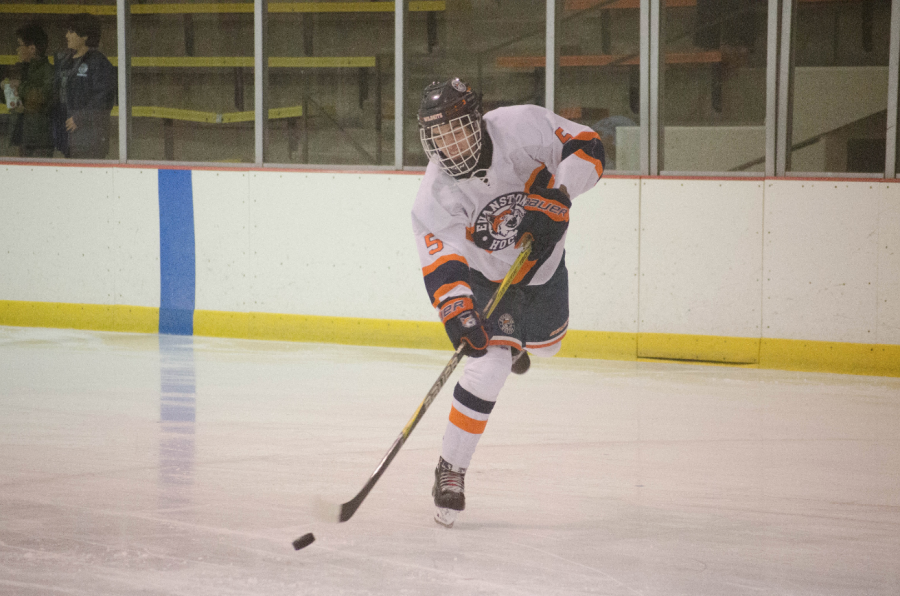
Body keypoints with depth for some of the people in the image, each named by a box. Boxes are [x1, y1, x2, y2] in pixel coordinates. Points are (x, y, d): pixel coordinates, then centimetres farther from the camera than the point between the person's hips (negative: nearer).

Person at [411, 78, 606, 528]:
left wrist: (557, 192, -39)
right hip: (484, 273, -3)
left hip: (544, 257, 3)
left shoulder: (521, 127, -30)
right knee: (489, 368, -17)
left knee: (542, 344, 23)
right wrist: (457, 313, -52)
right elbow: (441, 266, -36)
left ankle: (515, 336, 63)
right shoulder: (435, 195, -31)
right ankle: (450, 470, -5)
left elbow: (587, 147, -24)